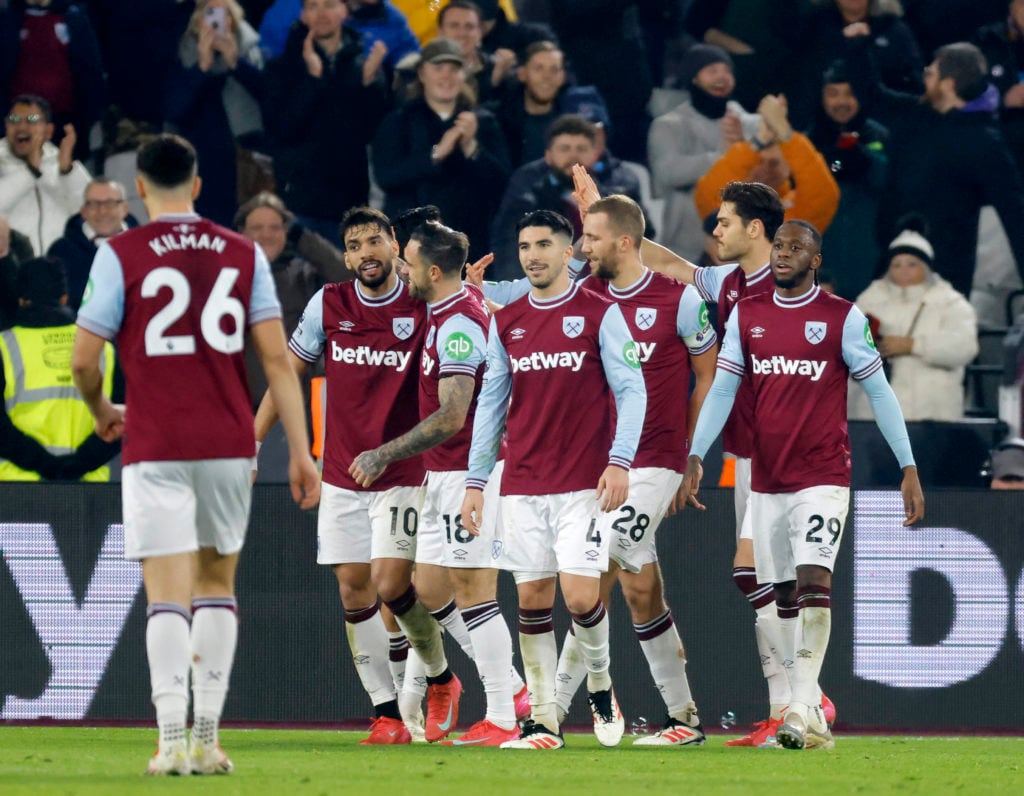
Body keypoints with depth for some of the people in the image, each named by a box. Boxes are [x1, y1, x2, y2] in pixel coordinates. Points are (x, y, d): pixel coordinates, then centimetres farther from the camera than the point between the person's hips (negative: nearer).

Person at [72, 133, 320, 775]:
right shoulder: (243, 253, 6)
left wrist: (102, 411, 18)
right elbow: (277, 358, 2)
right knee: (218, 582, 15)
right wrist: (300, 451, 4)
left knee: (168, 594, -4)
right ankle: (207, 739, 12)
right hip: (229, 444, 3)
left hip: (156, 449, -3)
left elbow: (84, 360, -3)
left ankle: (172, 741, -14)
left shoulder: (121, 255, -2)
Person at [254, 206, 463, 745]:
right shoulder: (328, 305, 2)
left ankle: (442, 679, 12)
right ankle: (387, 715, 5)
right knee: (354, 592, -1)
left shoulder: (425, 308, -6)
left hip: (403, 473, -3)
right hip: (342, 474, 3)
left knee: (391, 585, -14)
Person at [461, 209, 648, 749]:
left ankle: (599, 683, 15)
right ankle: (543, 721, 7)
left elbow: (631, 391, -3)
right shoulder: (505, 323, 11)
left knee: (581, 597, -12)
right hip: (521, 485, 4)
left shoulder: (600, 315, -1)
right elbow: (491, 403, 14)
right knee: (532, 599, 1)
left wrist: (620, 462, -14)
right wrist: (475, 481, 9)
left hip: (584, 483, -4)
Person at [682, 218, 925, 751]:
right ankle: (808, 715, 13)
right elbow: (722, 389, 7)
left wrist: (909, 468, -3)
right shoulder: (746, 316, 8)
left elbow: (878, 391, -1)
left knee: (813, 581, -18)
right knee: (784, 596, 6)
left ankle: (803, 708, -24)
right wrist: (695, 456, -4)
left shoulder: (842, 318, -3)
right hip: (766, 481, 4)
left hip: (823, 478, -4)